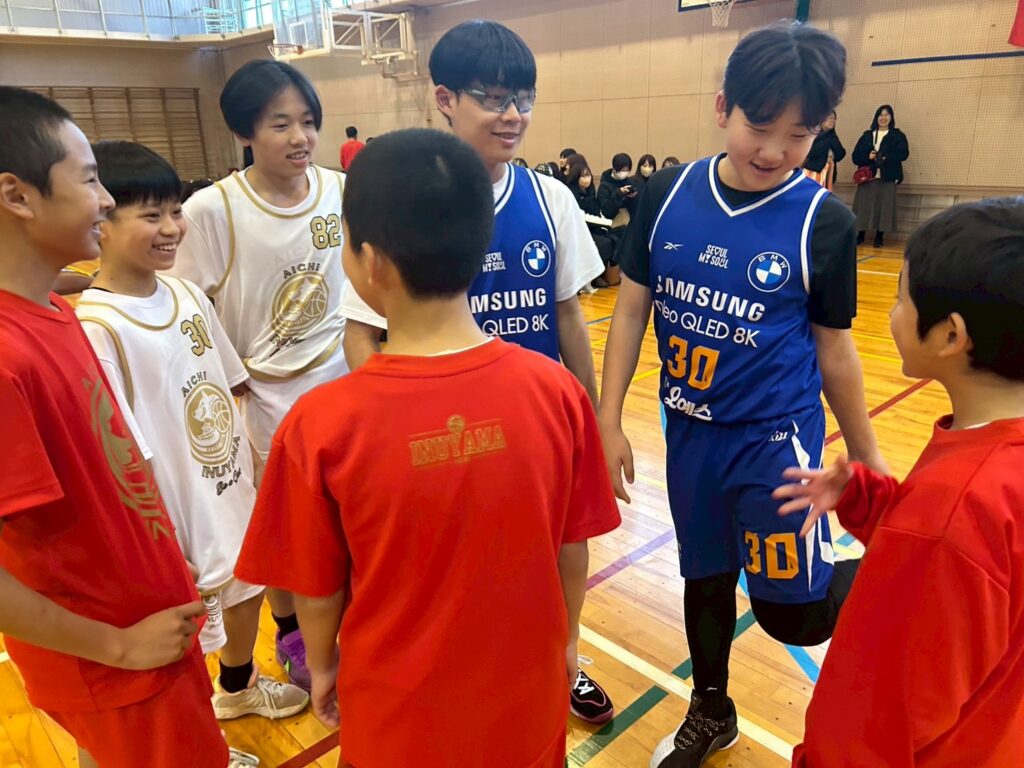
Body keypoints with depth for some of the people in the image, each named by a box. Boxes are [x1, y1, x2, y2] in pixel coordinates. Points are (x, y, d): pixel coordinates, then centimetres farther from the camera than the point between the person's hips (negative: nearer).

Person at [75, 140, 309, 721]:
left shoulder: (188, 295, -2)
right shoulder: (97, 327, -23)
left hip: (236, 490, 7)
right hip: (178, 519, -7)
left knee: (248, 588, 27)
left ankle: (239, 685, 56)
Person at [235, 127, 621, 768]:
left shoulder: (321, 424, -26)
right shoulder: (557, 391, -21)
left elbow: (318, 589, -12)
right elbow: (572, 550, -8)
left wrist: (322, 668, 9)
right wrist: (567, 641, 11)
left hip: (401, 710, -1)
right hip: (526, 691, 2)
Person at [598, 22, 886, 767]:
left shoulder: (823, 219, -11)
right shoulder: (668, 194, -6)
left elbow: (834, 349, -1)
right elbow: (632, 308, 0)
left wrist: (869, 461, 5)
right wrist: (609, 420, -3)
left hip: (777, 434, -3)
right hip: (690, 429, 3)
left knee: (793, 611, -2)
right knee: (705, 574, 19)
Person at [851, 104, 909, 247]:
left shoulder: (898, 135, 7)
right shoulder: (867, 135, 12)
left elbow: (903, 154, -7)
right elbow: (856, 156, 5)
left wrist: (885, 157, -20)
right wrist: (868, 156, -15)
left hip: (887, 178, -1)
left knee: (883, 207, -3)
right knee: (863, 206, -1)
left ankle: (879, 237, 5)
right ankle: (860, 235, 9)